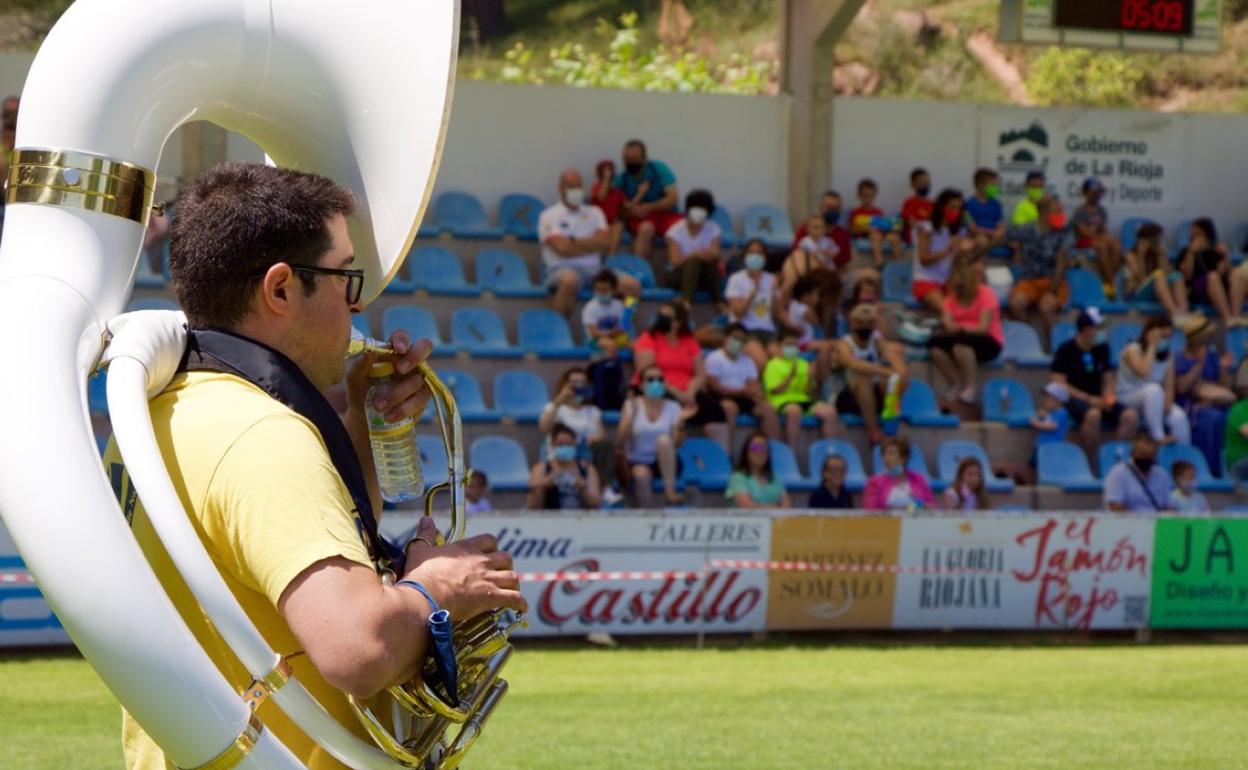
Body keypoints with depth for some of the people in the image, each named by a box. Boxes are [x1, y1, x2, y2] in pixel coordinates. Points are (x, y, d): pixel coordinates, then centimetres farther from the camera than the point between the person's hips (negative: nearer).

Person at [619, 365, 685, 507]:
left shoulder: (672, 407, 3)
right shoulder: (632, 405, 0)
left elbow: (676, 443, -5)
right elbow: (622, 440, -9)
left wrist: (680, 428, -24)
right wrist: (631, 415, -21)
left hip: (665, 462, 1)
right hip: (638, 461, -1)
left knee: (664, 439, -31)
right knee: (642, 474, -36)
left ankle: (670, 489, -31)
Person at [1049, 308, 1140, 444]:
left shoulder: (1102, 348, 11)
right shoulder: (1066, 350, -5)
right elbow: (1058, 384, -10)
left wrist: (1108, 397, -5)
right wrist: (1089, 399, -15)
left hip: (1098, 398, 5)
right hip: (1075, 398, -5)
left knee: (1131, 416, -23)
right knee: (1093, 414, -40)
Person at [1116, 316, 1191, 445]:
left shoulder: (1168, 355, 2)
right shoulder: (1133, 350, -14)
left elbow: (1169, 387, -1)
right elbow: (1144, 373, -32)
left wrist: (1167, 405, -22)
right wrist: (1152, 346, -23)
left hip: (1153, 401, 5)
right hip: (1127, 399, -5)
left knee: (1179, 417, -24)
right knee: (1153, 389, -36)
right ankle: (1157, 437, -32)